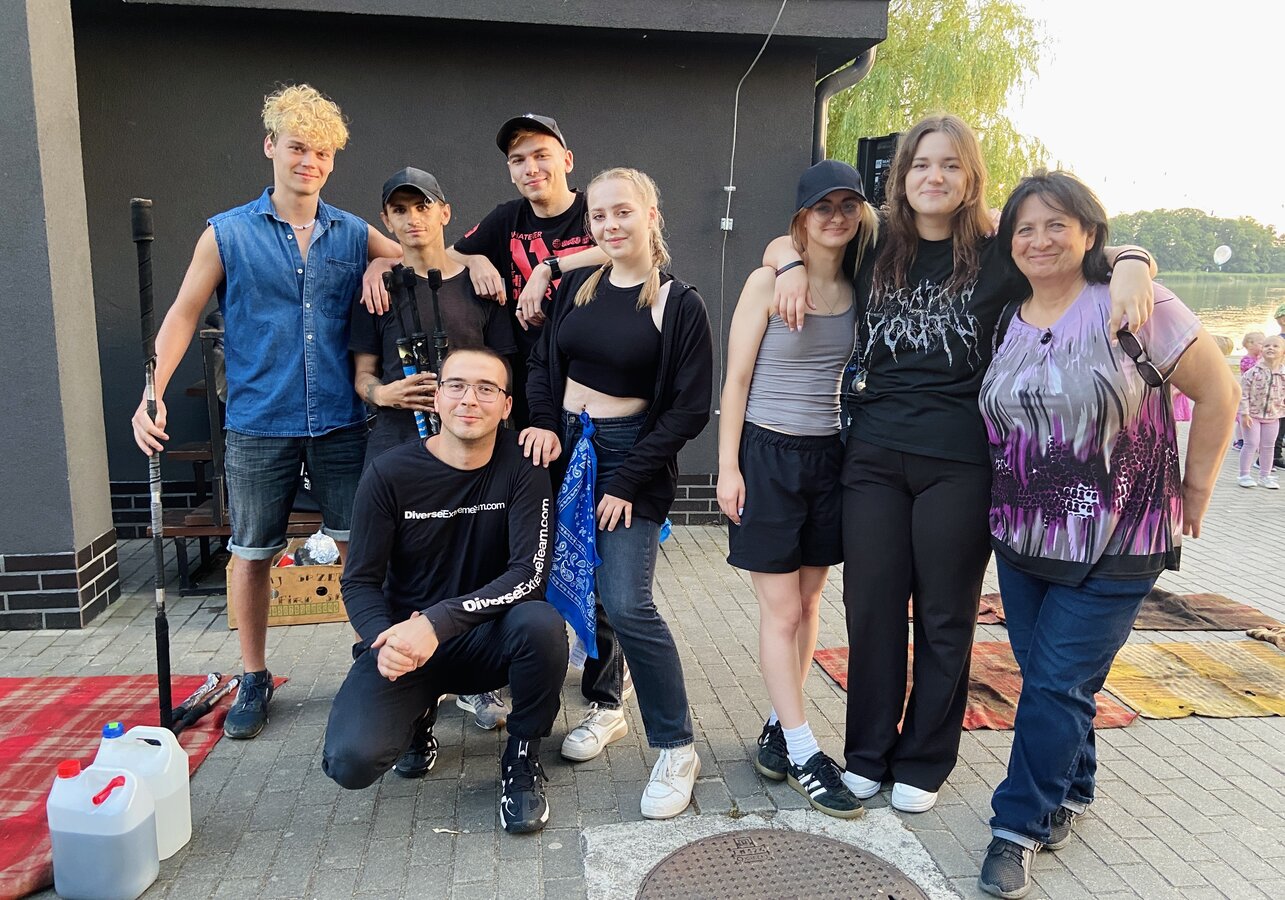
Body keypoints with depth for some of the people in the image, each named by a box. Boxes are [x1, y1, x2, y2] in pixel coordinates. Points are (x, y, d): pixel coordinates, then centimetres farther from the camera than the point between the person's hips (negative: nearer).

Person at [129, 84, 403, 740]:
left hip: (341, 421, 1)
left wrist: (380, 268, -9)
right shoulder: (227, 235, 1)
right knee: (251, 554, 8)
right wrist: (152, 395, -10)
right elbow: (184, 314, 0)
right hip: (259, 423, -1)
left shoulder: (354, 235, 6)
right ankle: (254, 679, 25)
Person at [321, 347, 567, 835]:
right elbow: (359, 581, -5)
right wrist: (385, 640, -26)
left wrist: (438, 622, -32)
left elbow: (529, 573, -20)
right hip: (403, 640, 1)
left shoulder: (521, 467, -11)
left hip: (484, 639, 0)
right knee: (350, 761, -22)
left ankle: (522, 757, -5)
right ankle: (418, 711, 15)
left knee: (542, 624, -34)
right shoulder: (390, 473, -9)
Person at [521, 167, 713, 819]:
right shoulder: (577, 287, 7)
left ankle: (676, 748, 1)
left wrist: (627, 482, -13)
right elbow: (543, 362, 14)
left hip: (631, 458, -5)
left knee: (627, 604, -14)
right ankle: (606, 707, 33)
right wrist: (545, 422, -6)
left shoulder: (679, 305, -7)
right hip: (566, 447, 5)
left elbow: (689, 410, -9)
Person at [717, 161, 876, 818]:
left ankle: (778, 727, 26)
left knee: (809, 600, 11)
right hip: (768, 454, -5)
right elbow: (736, 380, -6)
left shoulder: (859, 287, 7)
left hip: (828, 456, 5)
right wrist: (727, 466, -10)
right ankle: (802, 753, 10)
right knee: (781, 610, 0)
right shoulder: (768, 282, -6)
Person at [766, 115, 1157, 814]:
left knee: (945, 617, 9)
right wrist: (793, 264, -1)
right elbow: (785, 240, 21)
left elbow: (1111, 253, 5)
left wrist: (1131, 267, -17)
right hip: (873, 455, 3)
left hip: (959, 463, -2)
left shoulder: (998, 256, 1)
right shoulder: (874, 252, 8)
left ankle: (922, 762, 27)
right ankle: (867, 753, 27)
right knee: (871, 606, 9)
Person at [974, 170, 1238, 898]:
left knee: (1056, 685, -4)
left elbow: (1218, 392, -5)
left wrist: (1194, 492, -1)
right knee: (1045, 675, 13)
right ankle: (1069, 795, 36)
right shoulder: (1004, 323, 5)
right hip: (1022, 540, 5)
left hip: (1113, 546, -5)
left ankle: (1021, 827, 12)